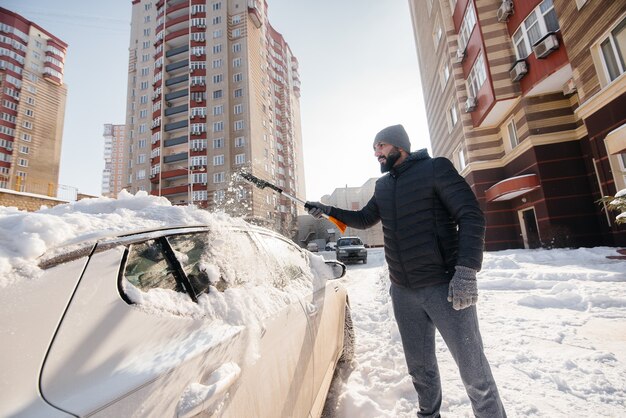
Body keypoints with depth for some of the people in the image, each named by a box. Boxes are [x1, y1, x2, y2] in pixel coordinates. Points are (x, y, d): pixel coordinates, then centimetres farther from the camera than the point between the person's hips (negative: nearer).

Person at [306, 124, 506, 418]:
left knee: (473, 370, 5)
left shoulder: (436, 168, -5)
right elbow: (365, 219, 24)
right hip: (402, 292, 6)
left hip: (445, 286, -5)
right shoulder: (382, 186, 13)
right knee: (419, 366, 19)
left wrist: (466, 270, -20)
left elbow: (471, 216, -10)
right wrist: (328, 211, 13)